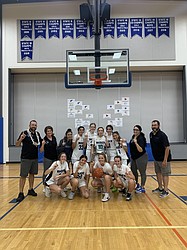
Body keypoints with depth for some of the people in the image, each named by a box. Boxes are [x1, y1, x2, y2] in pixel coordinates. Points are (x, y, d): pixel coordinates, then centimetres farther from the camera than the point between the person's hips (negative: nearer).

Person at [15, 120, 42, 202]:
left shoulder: (37, 134, 8)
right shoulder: (24, 133, -8)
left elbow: (40, 143, 24)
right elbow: (17, 144, -9)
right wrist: (20, 139, -26)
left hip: (35, 158, 5)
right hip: (25, 158, -5)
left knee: (32, 174, 15)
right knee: (23, 175, -3)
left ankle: (31, 190, 27)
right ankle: (21, 193, 2)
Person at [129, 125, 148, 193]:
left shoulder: (141, 138, -19)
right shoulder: (133, 137, 6)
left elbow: (141, 150, -26)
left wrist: (136, 143, -33)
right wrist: (132, 155, 22)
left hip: (141, 158, -9)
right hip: (133, 157, 9)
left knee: (142, 172, 2)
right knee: (133, 171, 15)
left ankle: (142, 188, 12)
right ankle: (137, 184, 34)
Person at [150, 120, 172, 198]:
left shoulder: (162, 135, -19)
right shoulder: (151, 134, 4)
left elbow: (167, 148, -21)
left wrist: (165, 160, -23)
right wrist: (155, 156, 15)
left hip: (163, 159, -8)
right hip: (156, 159, 8)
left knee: (165, 174, -1)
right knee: (158, 173, 15)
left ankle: (166, 191, 7)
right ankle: (160, 188, 28)